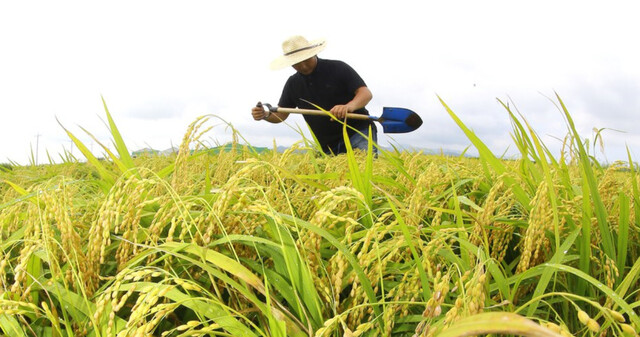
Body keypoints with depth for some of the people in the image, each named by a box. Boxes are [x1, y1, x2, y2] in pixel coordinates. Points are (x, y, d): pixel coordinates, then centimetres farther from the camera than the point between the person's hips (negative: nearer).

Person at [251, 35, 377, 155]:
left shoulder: (338, 68, -6)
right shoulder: (293, 83, 9)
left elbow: (366, 93, -13)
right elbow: (280, 114, 14)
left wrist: (349, 107, -35)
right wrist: (265, 115, -10)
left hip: (358, 132, -4)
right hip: (327, 146, 5)